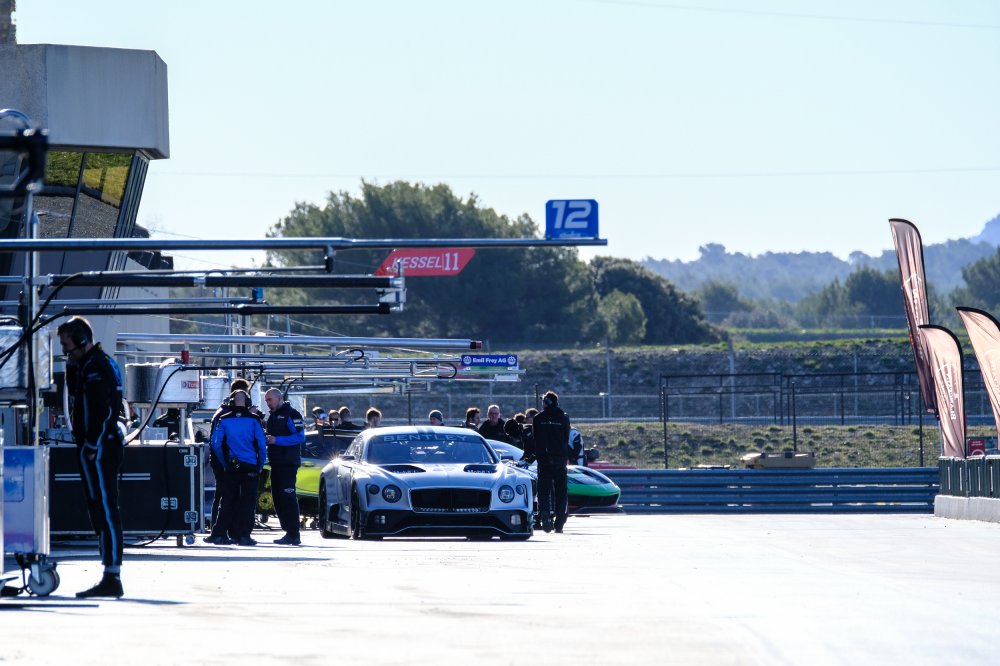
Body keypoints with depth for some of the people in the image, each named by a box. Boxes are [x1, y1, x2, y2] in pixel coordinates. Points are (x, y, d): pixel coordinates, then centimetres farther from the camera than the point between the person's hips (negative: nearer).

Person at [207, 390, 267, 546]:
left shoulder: (225, 420, 1)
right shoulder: (253, 420, -4)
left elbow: (216, 444, -3)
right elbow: (262, 445, -7)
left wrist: (225, 463, 7)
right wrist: (260, 466, 4)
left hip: (231, 467, 2)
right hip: (251, 468, -2)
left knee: (228, 502, 8)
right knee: (247, 502, 3)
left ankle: (219, 534, 5)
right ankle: (243, 535, -1)